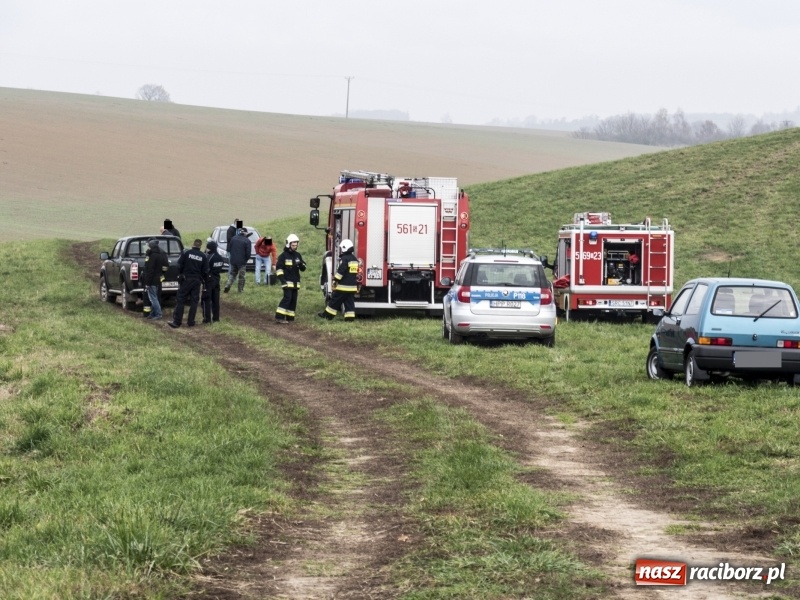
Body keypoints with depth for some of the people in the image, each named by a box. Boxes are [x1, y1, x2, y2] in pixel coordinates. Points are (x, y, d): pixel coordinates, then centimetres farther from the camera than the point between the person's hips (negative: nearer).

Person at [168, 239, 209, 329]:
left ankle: (176, 321, -4)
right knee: (194, 301, 9)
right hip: (197, 281, 2)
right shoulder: (203, 256, 0)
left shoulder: (186, 253, -6)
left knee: (180, 301, 0)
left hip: (186, 280, -2)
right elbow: (205, 271, 3)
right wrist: (203, 279, 18)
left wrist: (179, 275, 9)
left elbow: (179, 265, -6)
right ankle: (191, 322, 9)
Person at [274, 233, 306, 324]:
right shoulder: (284, 255, -4)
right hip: (287, 282, -7)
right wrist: (282, 279, -15)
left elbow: (303, 268, 14)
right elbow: (278, 268, -7)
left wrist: (301, 264, -10)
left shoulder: (298, 255, 14)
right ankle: (279, 317, -16)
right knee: (287, 298, -16)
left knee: (293, 299, 6)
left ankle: (289, 318, 11)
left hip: (296, 282, 7)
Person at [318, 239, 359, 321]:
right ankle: (350, 317, 0)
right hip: (353, 286, 7)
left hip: (343, 286, -7)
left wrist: (335, 280, -9)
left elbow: (340, 271, -18)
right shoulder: (355, 259, 13)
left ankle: (328, 315, 11)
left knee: (335, 300, 3)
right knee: (350, 302, 6)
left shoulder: (344, 259, -14)